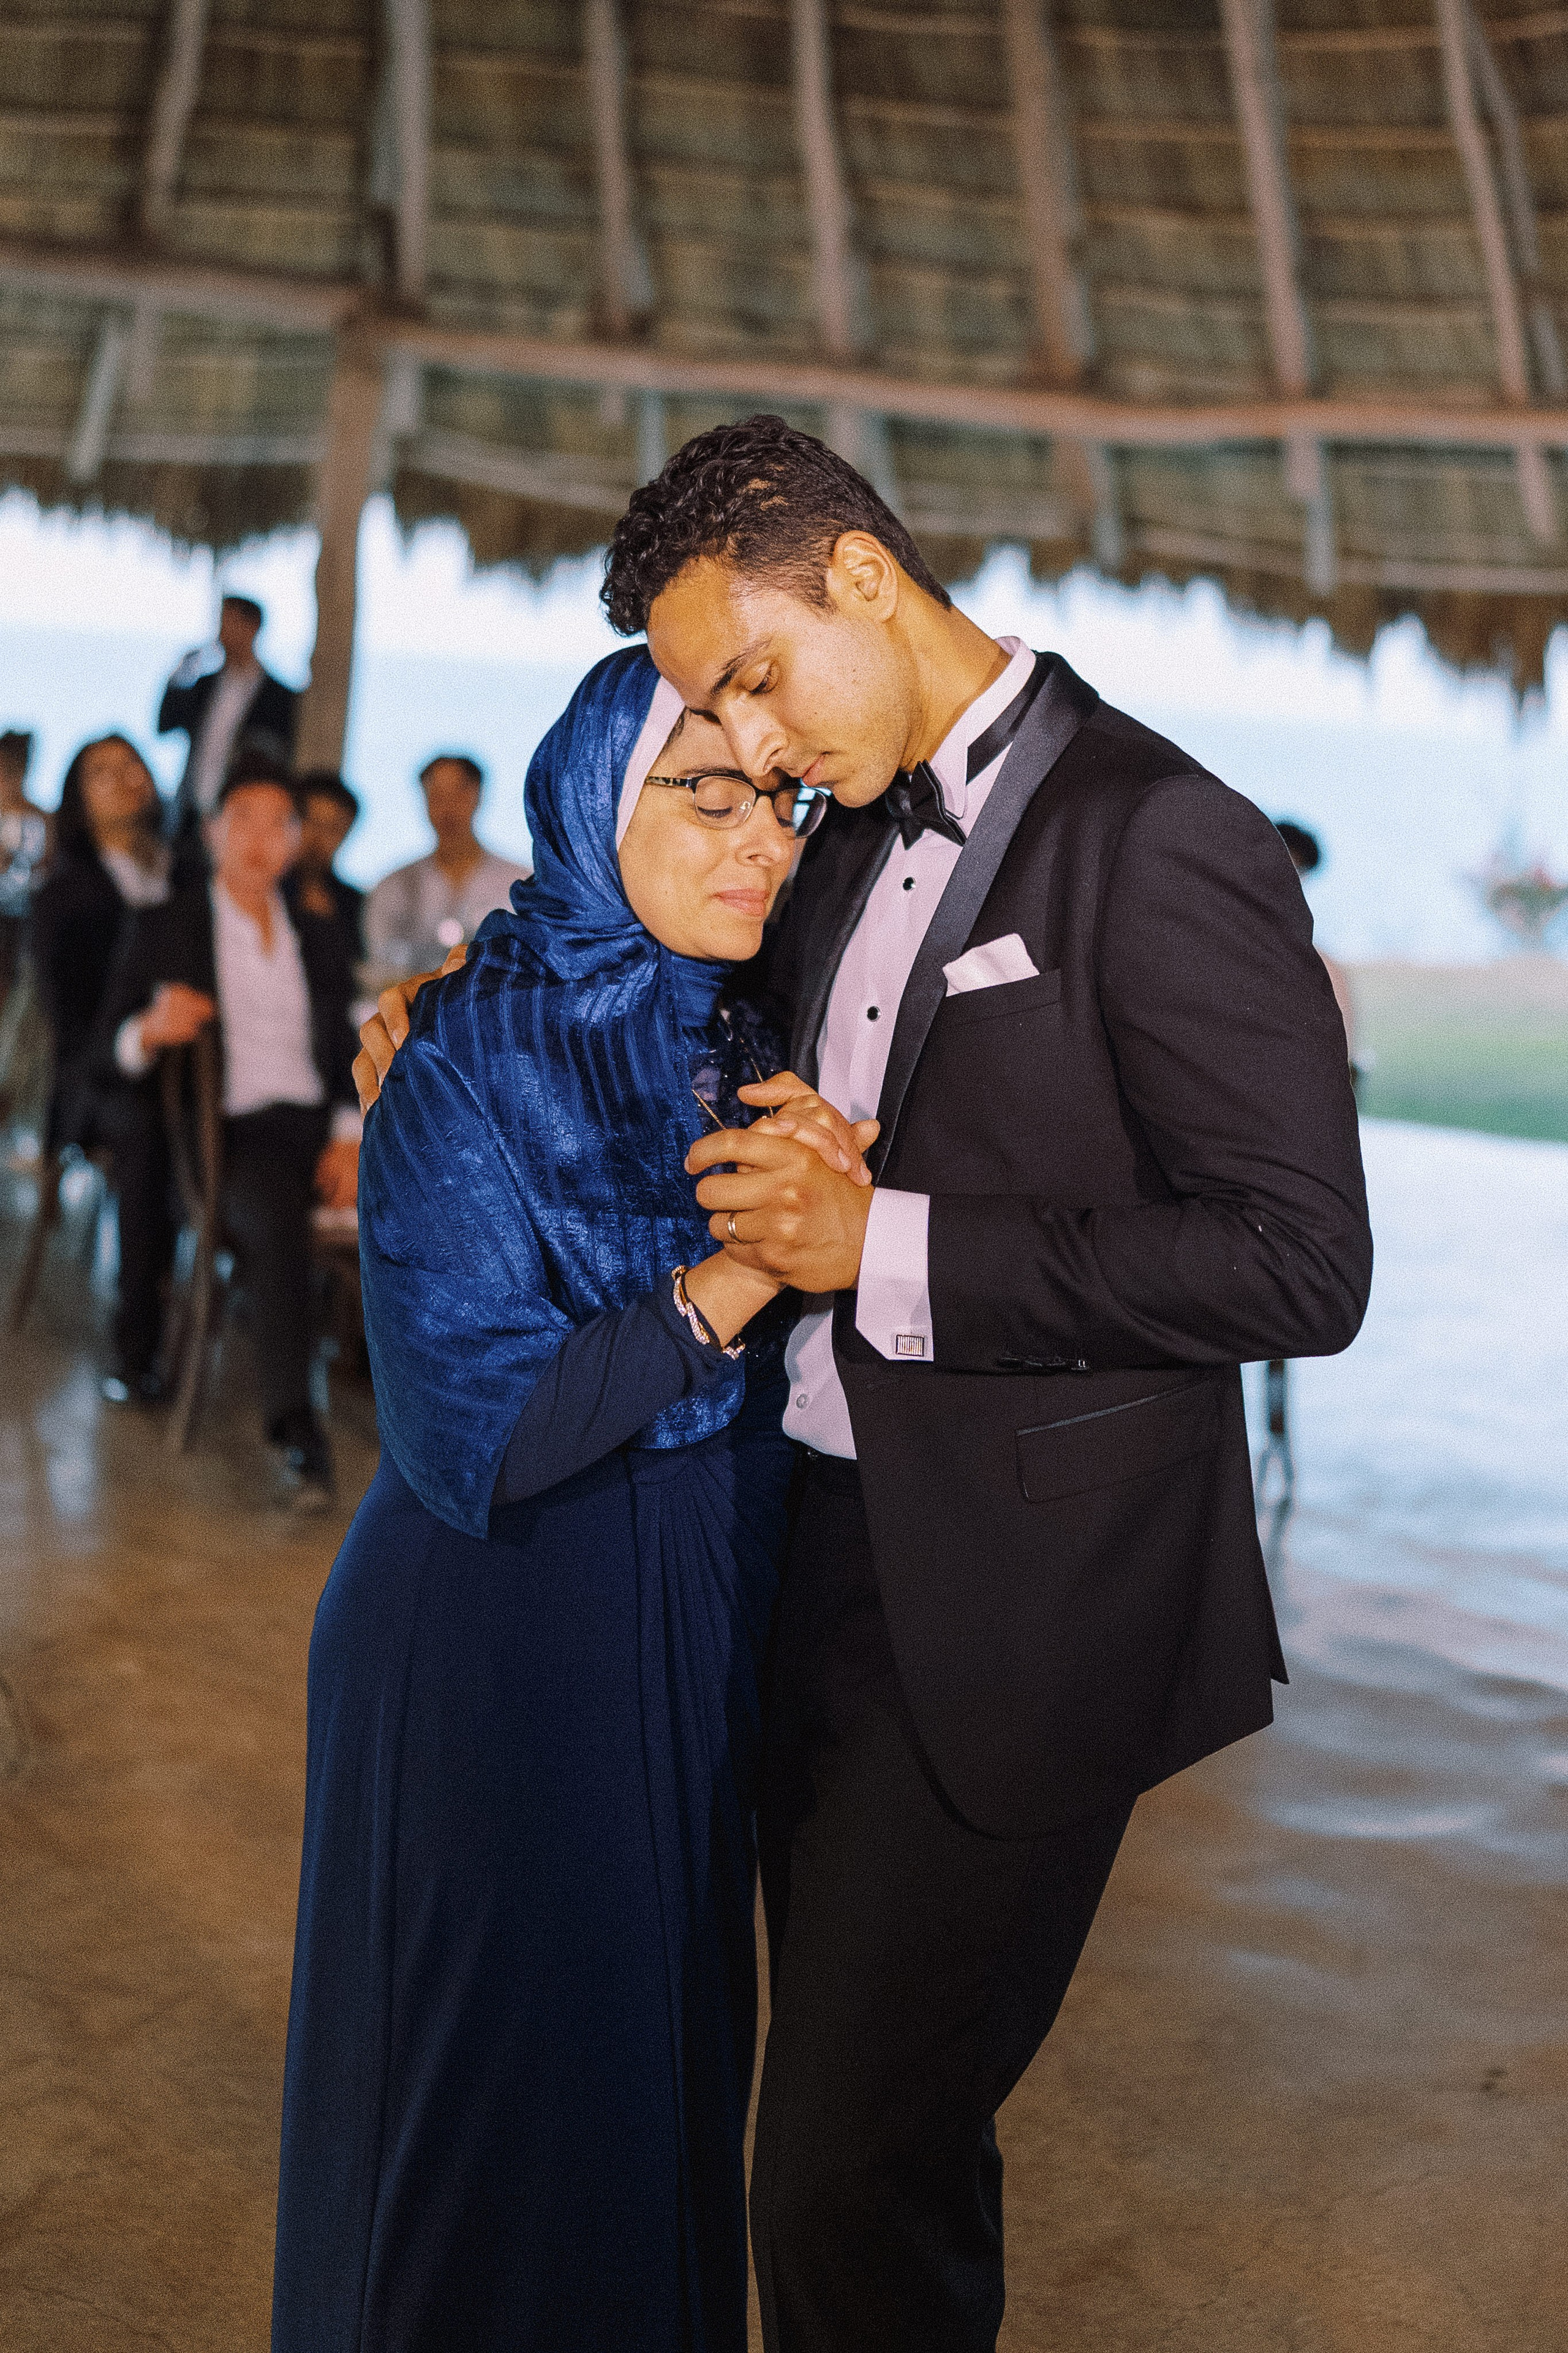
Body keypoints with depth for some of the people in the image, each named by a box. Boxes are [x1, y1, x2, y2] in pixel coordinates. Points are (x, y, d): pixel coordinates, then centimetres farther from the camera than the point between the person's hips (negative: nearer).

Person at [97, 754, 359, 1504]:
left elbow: (345, 1050, 16)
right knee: (274, 1215, -37)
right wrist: (152, 1029, -18)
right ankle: (295, 1427, -41)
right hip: (228, 1132, -4)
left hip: (315, 1126, 4)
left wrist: (350, 1135, -3)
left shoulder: (318, 934, 22)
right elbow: (111, 1041, 6)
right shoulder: (165, 927, 12)